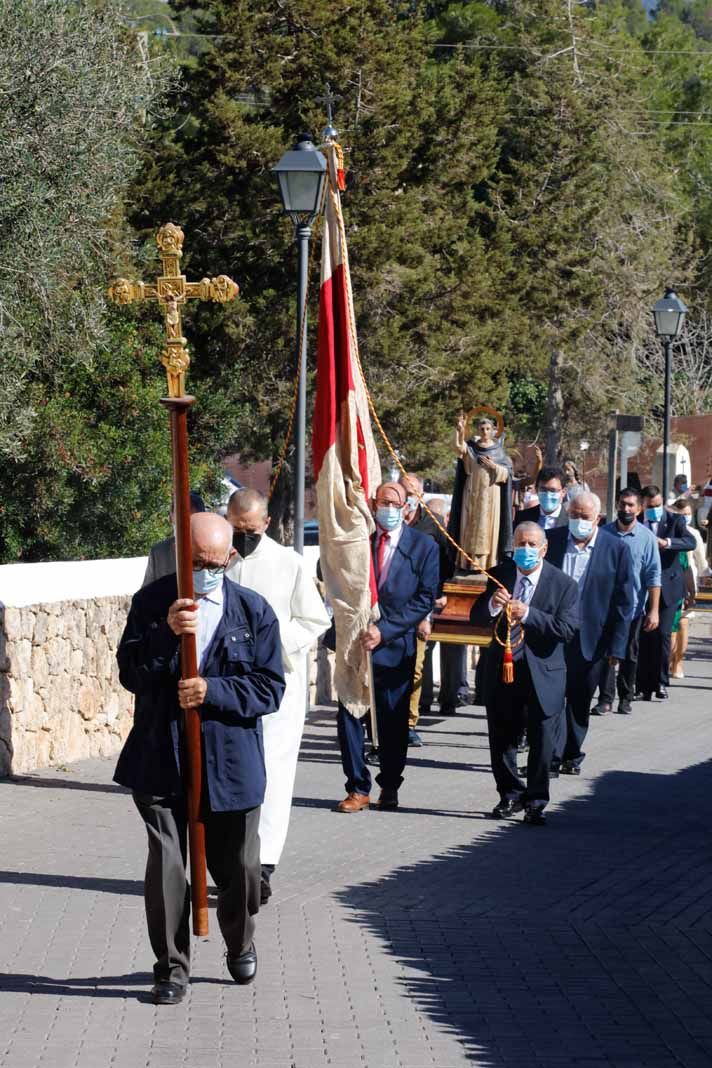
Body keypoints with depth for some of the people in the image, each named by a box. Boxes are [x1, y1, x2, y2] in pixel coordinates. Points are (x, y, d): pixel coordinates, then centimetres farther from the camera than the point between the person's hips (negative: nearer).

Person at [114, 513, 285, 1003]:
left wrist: (213, 691, -17)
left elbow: (270, 688, -3)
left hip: (230, 763, 0)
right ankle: (172, 967, 11)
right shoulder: (152, 602, 2)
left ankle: (240, 944, 38)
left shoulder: (253, 610, 0)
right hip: (161, 761, 0)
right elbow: (131, 674, -4)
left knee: (237, 866, 10)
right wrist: (167, 633, -19)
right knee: (166, 866, -2)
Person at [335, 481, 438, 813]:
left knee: (393, 721, 7)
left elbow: (425, 598, -5)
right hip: (355, 639, 1)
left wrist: (385, 630, -14)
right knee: (349, 715, -3)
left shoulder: (423, 546, 0)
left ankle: (390, 787, 22)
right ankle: (357, 788, 5)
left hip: (395, 645, -1)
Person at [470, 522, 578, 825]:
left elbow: (566, 628, -17)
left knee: (542, 742, 1)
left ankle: (536, 801, 14)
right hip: (503, 668, 3)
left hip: (543, 674, -3)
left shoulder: (563, 584, -7)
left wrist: (528, 614, -26)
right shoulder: (500, 575, 3)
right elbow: (476, 618, 0)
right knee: (501, 738, 12)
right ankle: (511, 794, 30)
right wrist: (492, 605, -23)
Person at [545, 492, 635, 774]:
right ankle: (552, 757, -4)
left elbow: (624, 602, -2)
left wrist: (616, 646, -7)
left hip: (590, 640, 0)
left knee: (580, 701, 11)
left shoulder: (616, 549, -4)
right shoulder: (551, 539, 0)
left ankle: (571, 756, 24)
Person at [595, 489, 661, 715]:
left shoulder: (647, 537, -6)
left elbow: (653, 576, -6)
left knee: (629, 654, 11)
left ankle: (626, 698, 22)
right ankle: (605, 699, -1)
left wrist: (654, 610, -10)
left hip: (633, 605, -1)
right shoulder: (604, 533, 1)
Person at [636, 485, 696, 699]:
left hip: (667, 587, -1)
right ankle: (646, 685, 6)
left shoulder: (675, 520, 2)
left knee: (663, 634, -7)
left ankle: (661, 682, 2)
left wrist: (667, 543, -29)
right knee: (645, 636, 1)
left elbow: (690, 542, -14)